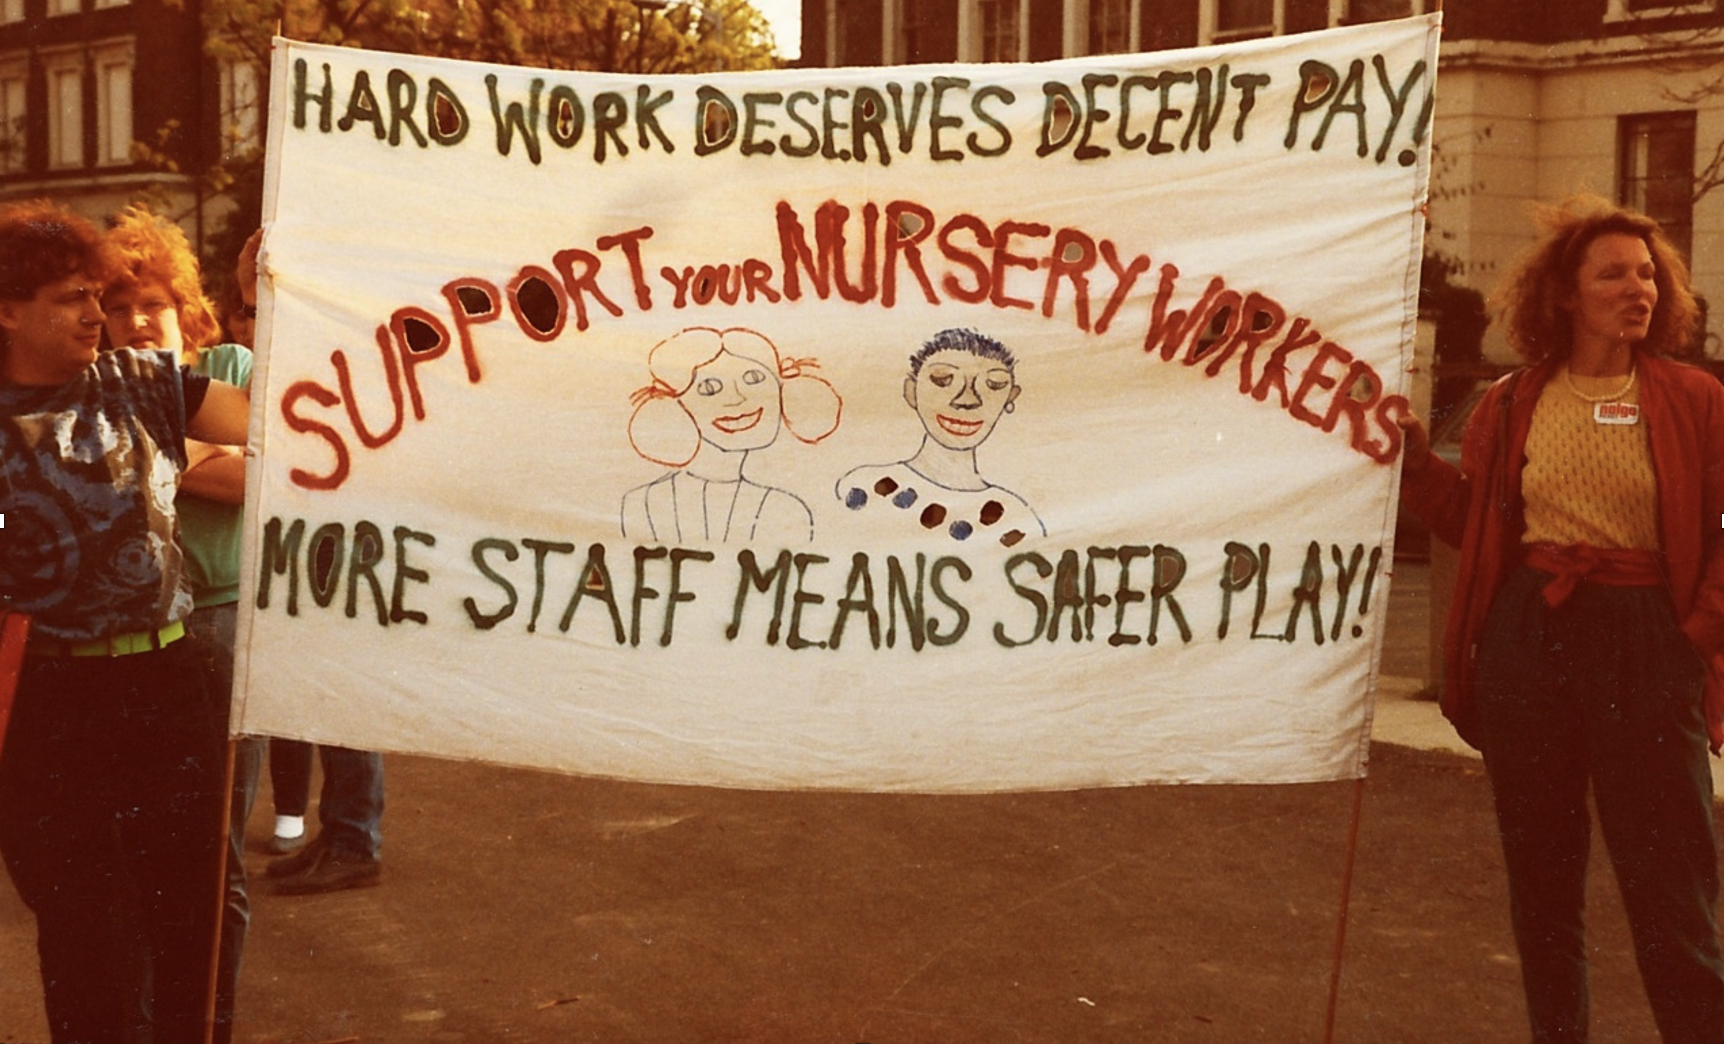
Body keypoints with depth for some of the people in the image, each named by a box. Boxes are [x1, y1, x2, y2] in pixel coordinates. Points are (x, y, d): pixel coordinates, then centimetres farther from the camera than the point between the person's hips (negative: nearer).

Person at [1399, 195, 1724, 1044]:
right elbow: (1473, 524, 12)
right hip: (1525, 638, 3)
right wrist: (1416, 463, 1)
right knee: (1540, 872, 12)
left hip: (1646, 647, -3)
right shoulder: (1512, 407, 7)